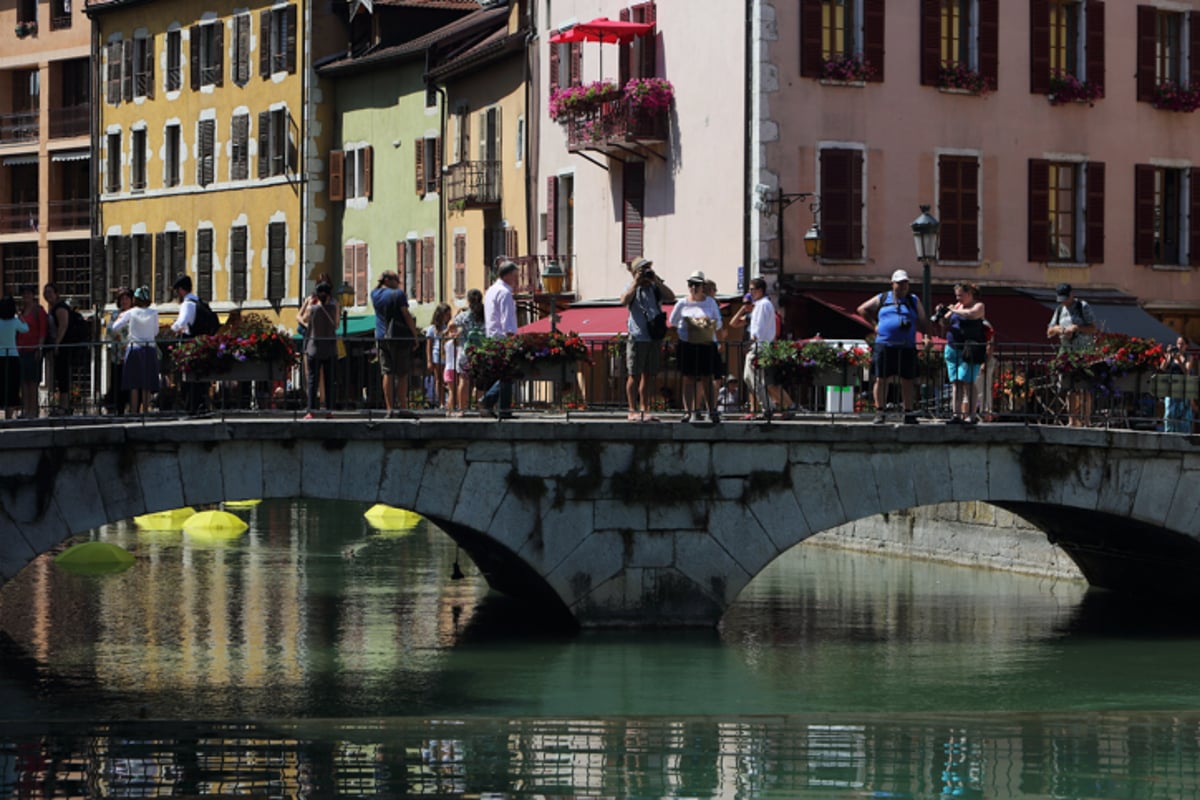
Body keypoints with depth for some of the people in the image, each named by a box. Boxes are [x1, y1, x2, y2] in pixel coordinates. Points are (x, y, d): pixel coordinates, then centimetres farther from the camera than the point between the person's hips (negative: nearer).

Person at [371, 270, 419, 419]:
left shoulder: (375, 294, 8)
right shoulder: (398, 294, -8)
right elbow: (406, 315, -11)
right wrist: (415, 334, -7)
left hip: (382, 338, 5)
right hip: (400, 337, -5)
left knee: (387, 373, 4)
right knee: (402, 374, -1)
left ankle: (390, 409, 0)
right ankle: (403, 408, -4)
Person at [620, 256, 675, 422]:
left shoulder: (656, 288, 12)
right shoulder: (631, 288, 4)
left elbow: (671, 297, -4)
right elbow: (624, 301, -16)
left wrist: (656, 281, -7)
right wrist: (636, 282, -13)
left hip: (654, 338, 4)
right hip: (637, 337, -4)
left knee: (648, 376, 7)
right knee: (635, 375, -2)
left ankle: (644, 410, 13)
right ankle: (633, 411, 1)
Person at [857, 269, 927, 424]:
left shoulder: (914, 301, 14)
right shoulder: (882, 299, 12)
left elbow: (923, 323, 11)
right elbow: (862, 310, 20)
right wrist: (874, 324, 8)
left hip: (907, 347, 1)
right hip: (884, 346, -1)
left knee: (907, 381, 2)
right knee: (881, 379, -1)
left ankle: (908, 413, 9)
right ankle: (880, 412, 5)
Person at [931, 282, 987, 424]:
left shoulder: (978, 306, 1)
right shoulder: (957, 306, 17)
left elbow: (971, 314, -21)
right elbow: (945, 324, 18)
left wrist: (951, 310, -21)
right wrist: (940, 316, -2)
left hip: (970, 351, -6)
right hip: (953, 348, 6)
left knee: (967, 382, -11)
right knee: (955, 382, 0)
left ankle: (971, 415, -11)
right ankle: (956, 414, -2)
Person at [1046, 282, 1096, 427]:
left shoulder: (1083, 307, 0)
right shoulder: (1059, 310, 14)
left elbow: (1093, 329, -6)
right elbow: (1049, 333, 18)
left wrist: (1076, 328, -18)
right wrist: (1057, 329, -4)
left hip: (1084, 351, -5)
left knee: (1085, 389, -10)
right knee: (1070, 389, 3)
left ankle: (1085, 419, -11)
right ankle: (1073, 421, 6)